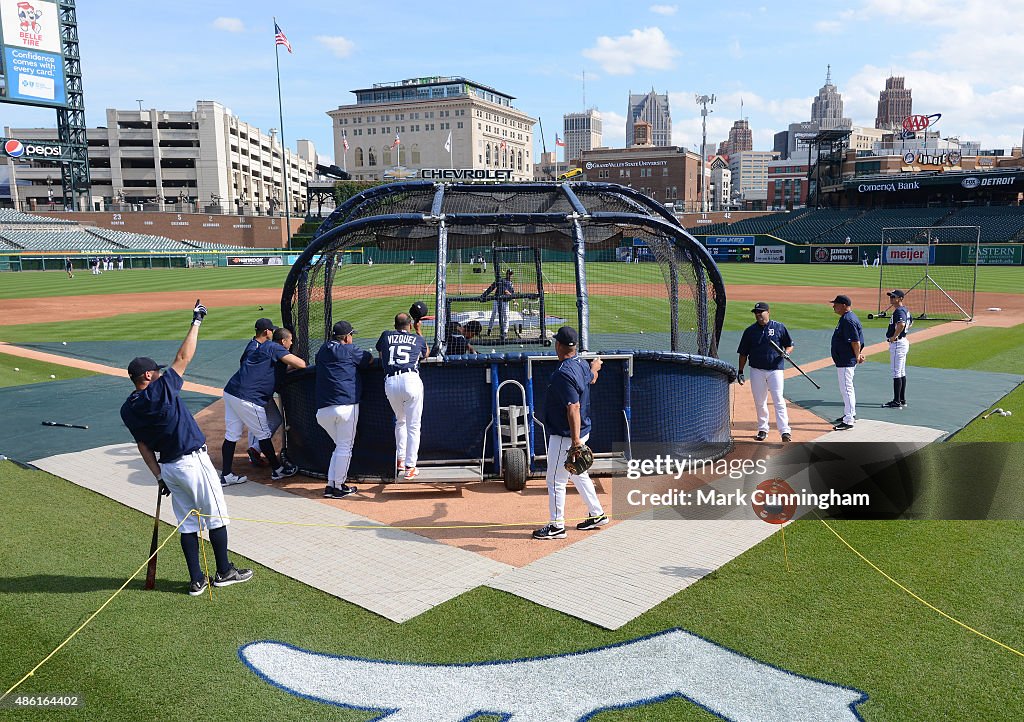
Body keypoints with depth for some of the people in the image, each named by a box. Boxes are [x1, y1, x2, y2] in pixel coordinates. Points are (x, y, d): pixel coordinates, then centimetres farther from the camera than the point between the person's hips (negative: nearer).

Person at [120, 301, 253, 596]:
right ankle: (224, 572, 17)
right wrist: (196, 322, -4)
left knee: (187, 522, 13)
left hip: (168, 467, 7)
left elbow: (143, 446, 7)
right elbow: (183, 357, -12)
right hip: (194, 461, -6)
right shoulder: (162, 388, -16)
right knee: (215, 516, 7)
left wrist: (159, 476, 11)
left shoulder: (127, 410, 4)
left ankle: (196, 580, 16)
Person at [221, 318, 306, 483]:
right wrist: (290, 366, 13)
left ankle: (226, 475, 13)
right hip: (248, 399, -8)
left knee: (231, 435, 11)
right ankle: (277, 469, 20)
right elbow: (301, 364, -12)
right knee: (263, 434, 7)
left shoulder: (250, 346, 17)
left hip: (230, 392, 8)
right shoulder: (273, 347, -5)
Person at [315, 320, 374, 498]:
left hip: (322, 410, 6)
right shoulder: (350, 350, 2)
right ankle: (338, 487, 5)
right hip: (346, 406, -6)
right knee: (345, 447, 2)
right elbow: (370, 359, 12)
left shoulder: (322, 350, 18)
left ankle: (330, 485, 12)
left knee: (340, 446, 18)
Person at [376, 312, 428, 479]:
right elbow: (425, 354, 41)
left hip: (390, 383, 2)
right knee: (413, 426, 4)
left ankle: (400, 461, 22)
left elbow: (381, 355, 36)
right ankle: (410, 467, 2)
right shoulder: (417, 338, 19)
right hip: (411, 380, -2)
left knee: (400, 421, 24)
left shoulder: (386, 335, 20)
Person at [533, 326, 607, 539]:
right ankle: (596, 514, 32)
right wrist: (594, 368, 52)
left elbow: (574, 407, -30)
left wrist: (575, 440, -32)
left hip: (565, 436, -10)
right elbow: (592, 379, 27)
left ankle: (557, 526, 10)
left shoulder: (563, 374, -25)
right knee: (579, 474, 22)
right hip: (580, 432, 10)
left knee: (555, 480, 1)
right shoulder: (582, 365, 3)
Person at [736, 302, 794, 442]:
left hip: (775, 369, -2)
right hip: (756, 370, 2)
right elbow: (743, 353, 9)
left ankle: (785, 431, -8)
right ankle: (763, 430, 19)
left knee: (778, 400, -8)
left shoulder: (779, 327, 3)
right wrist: (740, 371, 5)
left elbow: (790, 345, 9)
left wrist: (786, 353, -13)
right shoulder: (750, 330, 7)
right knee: (759, 402, 8)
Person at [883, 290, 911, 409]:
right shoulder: (905, 310, 14)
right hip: (904, 341, 11)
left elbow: (901, 324, -38)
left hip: (897, 344, -11)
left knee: (896, 373, -7)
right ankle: (902, 400, 22)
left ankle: (897, 402, -5)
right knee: (902, 373, 15)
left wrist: (894, 337, -27)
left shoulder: (899, 311, -19)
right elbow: (910, 322, 33)